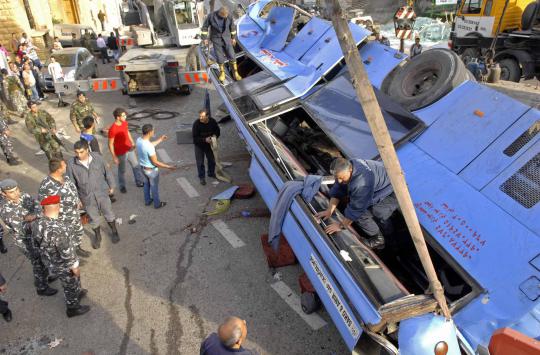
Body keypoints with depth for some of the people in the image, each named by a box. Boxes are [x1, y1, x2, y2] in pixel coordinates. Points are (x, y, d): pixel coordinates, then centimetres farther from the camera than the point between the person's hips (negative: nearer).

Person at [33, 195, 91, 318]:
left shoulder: (38, 223, -13)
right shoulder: (58, 229, -38)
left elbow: (38, 242, 4)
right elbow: (66, 252, -29)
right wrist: (75, 267, -14)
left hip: (49, 260, 8)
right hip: (62, 264, -7)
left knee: (73, 280, 32)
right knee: (71, 285, 20)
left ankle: (77, 293, 58)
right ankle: (73, 308, 43)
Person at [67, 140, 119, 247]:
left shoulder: (97, 157, -14)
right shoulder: (71, 164, -15)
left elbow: (107, 172, 0)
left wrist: (111, 186, 6)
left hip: (102, 193, 0)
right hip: (87, 197, 0)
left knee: (109, 214, 17)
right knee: (94, 218, 16)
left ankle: (114, 232, 42)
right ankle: (97, 236, 42)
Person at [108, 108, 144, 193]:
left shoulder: (125, 123, -7)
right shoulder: (112, 129, -28)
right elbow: (110, 144, -21)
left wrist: (132, 143, 19)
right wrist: (114, 157, -18)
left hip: (130, 149, 6)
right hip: (121, 153, -6)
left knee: (136, 165, 18)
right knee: (122, 170, 14)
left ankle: (140, 182, 38)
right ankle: (122, 186, 36)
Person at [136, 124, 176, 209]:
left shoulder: (139, 140, -11)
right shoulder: (149, 147, -37)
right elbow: (155, 163, -28)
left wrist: (160, 140, 19)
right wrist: (169, 167, -20)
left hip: (143, 167, 8)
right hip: (151, 170, -8)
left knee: (146, 184, 29)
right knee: (154, 187, 16)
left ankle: (147, 201, 50)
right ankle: (157, 204, 38)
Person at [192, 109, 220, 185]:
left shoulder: (212, 121, -16)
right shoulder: (196, 124, -26)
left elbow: (217, 130, 2)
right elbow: (195, 137, -22)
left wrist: (215, 135, -20)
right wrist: (205, 140, -34)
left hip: (209, 144, 4)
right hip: (199, 145, -3)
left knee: (212, 160, 18)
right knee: (200, 162, 4)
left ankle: (211, 173, 43)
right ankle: (201, 178, 22)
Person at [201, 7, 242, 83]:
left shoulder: (229, 16, -16)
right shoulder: (211, 16, -20)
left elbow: (232, 27, 2)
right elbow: (205, 27, -7)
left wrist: (233, 38, 10)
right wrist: (205, 39, -7)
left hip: (226, 38, 1)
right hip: (216, 39, -1)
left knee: (231, 56, -3)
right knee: (220, 58, 3)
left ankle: (235, 73, 11)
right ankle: (222, 73, 25)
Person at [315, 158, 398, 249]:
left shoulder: (362, 183, -40)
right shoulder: (346, 167, -14)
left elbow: (356, 208, -30)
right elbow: (337, 191, -4)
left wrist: (341, 226, -19)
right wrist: (329, 210, -9)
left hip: (392, 194, -9)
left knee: (361, 214, -18)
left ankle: (378, 239, 7)